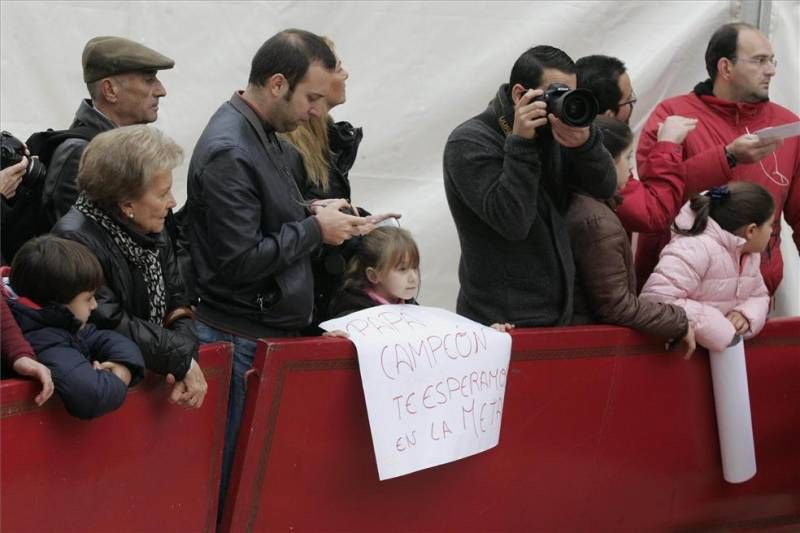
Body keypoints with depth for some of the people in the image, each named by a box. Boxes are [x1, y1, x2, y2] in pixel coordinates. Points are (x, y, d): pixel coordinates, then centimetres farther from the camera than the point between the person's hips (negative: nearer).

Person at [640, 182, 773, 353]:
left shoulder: (750, 254, 8)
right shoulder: (696, 249, -22)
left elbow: (759, 296, 18)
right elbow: (655, 299, -31)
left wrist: (746, 314, -6)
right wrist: (712, 323, -25)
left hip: (728, 348, 6)